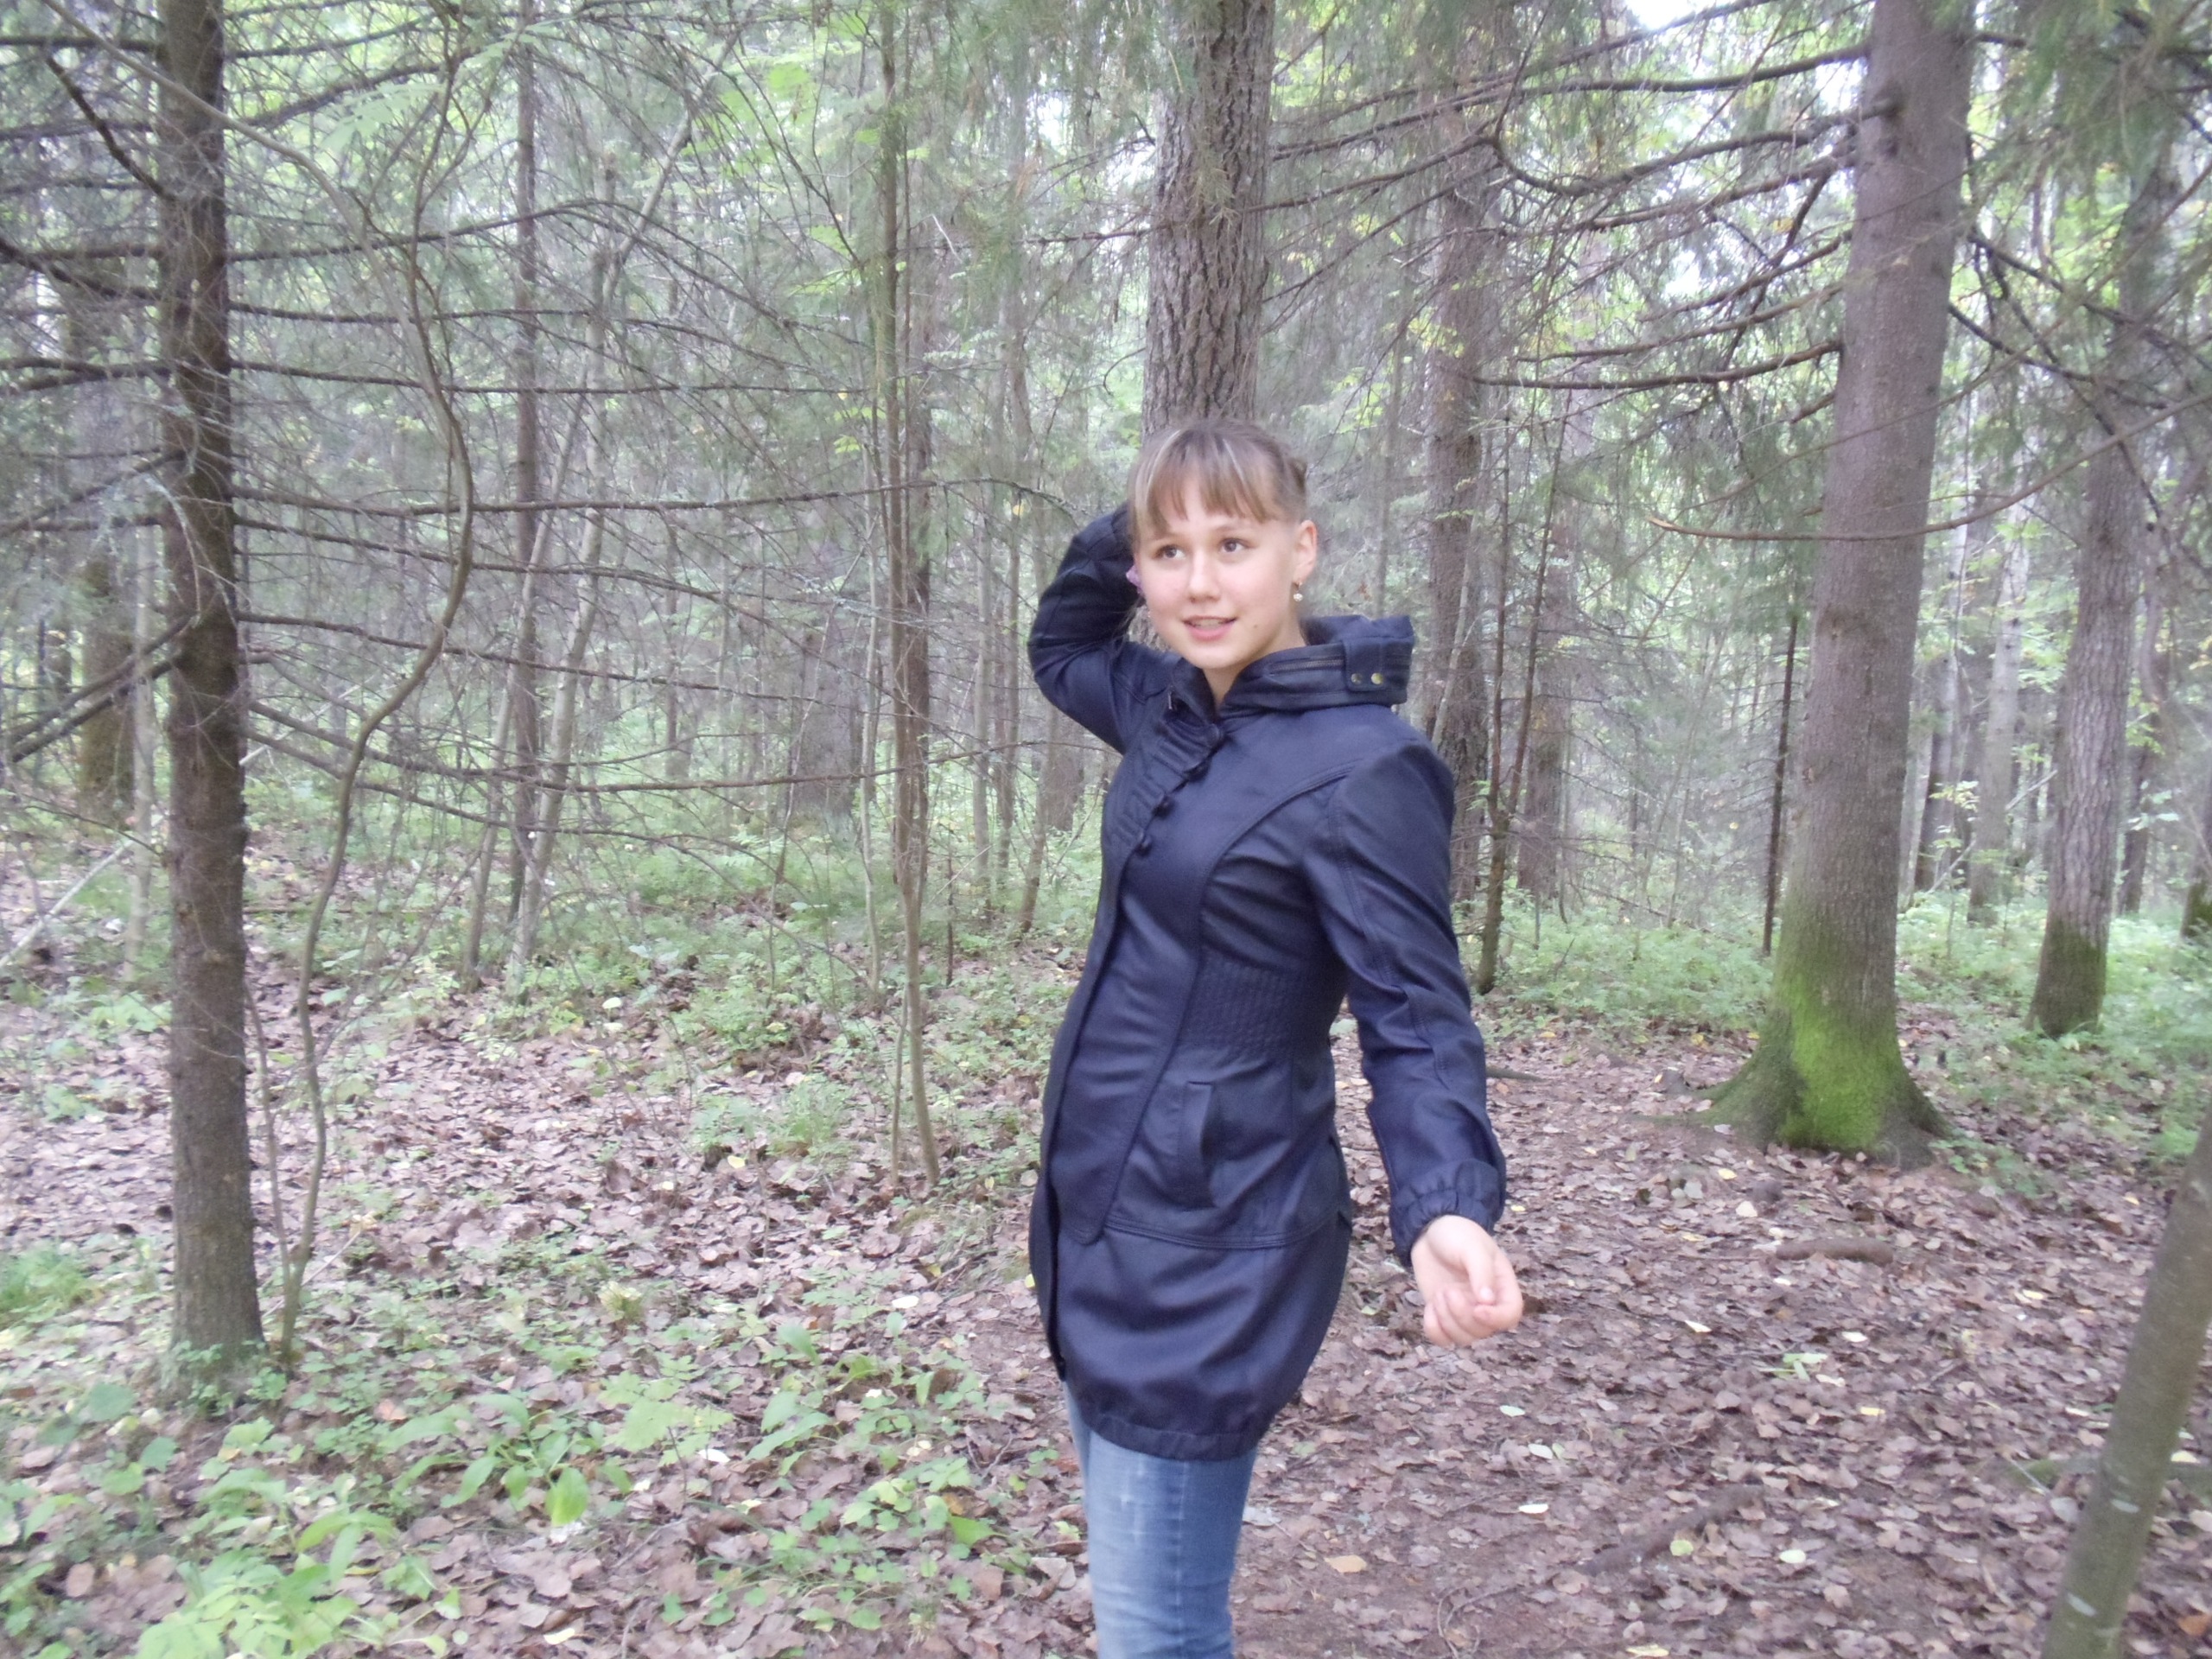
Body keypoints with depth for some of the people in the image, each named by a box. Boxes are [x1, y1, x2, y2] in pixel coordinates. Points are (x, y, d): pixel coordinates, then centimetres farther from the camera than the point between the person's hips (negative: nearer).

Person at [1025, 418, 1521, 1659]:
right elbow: (1060, 646, 25)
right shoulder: (1174, 709, 5)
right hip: (1100, 1211, 8)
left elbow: (1416, 1021, -16)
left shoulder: (1367, 773, -18)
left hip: (1210, 1245, -8)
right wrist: (1126, 536, 7)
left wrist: (1448, 1209, -33)